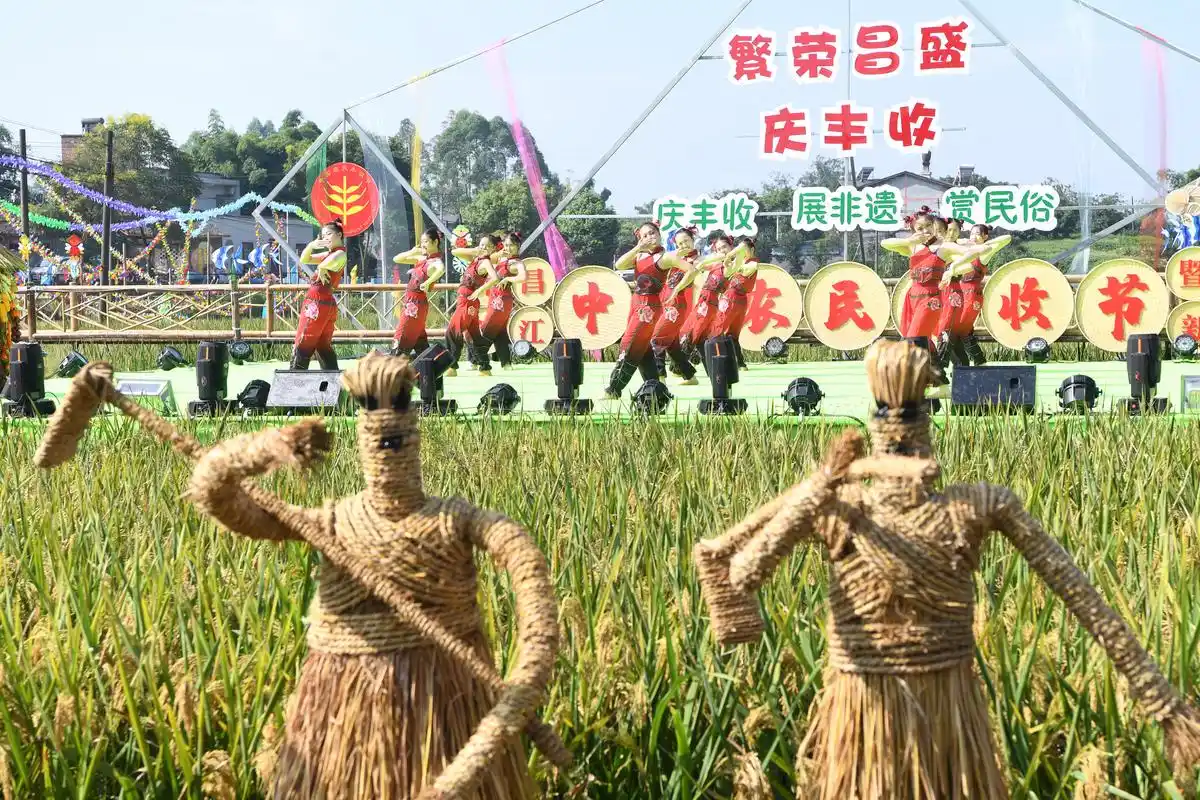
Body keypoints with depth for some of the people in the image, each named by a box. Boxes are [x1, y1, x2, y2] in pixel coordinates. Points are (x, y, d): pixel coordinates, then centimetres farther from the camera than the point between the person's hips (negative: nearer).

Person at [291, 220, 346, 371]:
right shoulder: (328, 254, 17)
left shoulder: (340, 254, -11)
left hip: (318, 303, -10)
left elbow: (330, 262, -36)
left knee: (301, 347, -5)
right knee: (324, 347, 14)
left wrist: (321, 268, -17)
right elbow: (304, 260, 20)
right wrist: (311, 245, 3)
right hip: (328, 304, 10)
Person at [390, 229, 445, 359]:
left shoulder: (436, 262, -15)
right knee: (418, 338, 15)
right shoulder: (421, 258, 10)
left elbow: (441, 269, -41)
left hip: (416, 304, -9)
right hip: (409, 301, 9)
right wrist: (413, 252, 2)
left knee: (401, 339, -6)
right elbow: (397, 259, 15)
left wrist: (427, 283, -39)